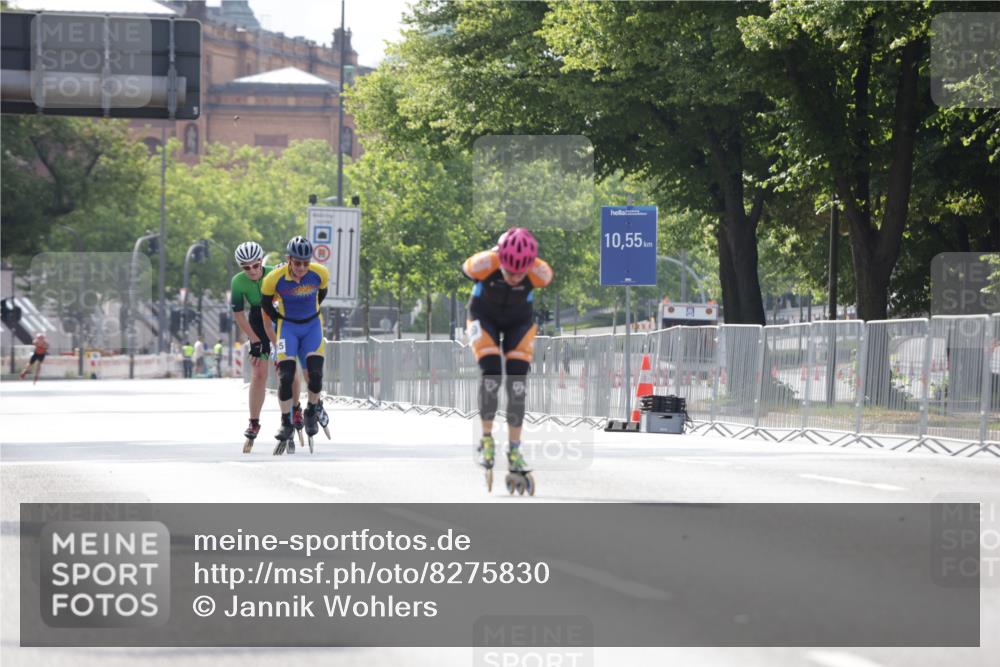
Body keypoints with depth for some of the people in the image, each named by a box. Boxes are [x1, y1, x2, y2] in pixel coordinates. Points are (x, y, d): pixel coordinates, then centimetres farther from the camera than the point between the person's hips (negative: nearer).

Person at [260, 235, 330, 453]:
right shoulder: (274, 279, -22)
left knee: (315, 374, -14)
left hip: (312, 325, 1)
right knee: (286, 376, -14)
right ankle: (286, 424, 0)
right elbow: (266, 305, -2)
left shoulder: (320, 274, -17)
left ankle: (312, 411, 14)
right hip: (288, 327, -1)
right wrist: (282, 320, 4)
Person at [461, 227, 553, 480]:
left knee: (517, 379, -12)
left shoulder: (540, 273, -34)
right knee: (491, 372, -20)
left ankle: (514, 449, -3)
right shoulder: (483, 264, -37)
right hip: (485, 317, -1)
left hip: (520, 321, 1)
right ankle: (486, 440, -4)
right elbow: (465, 271, -10)